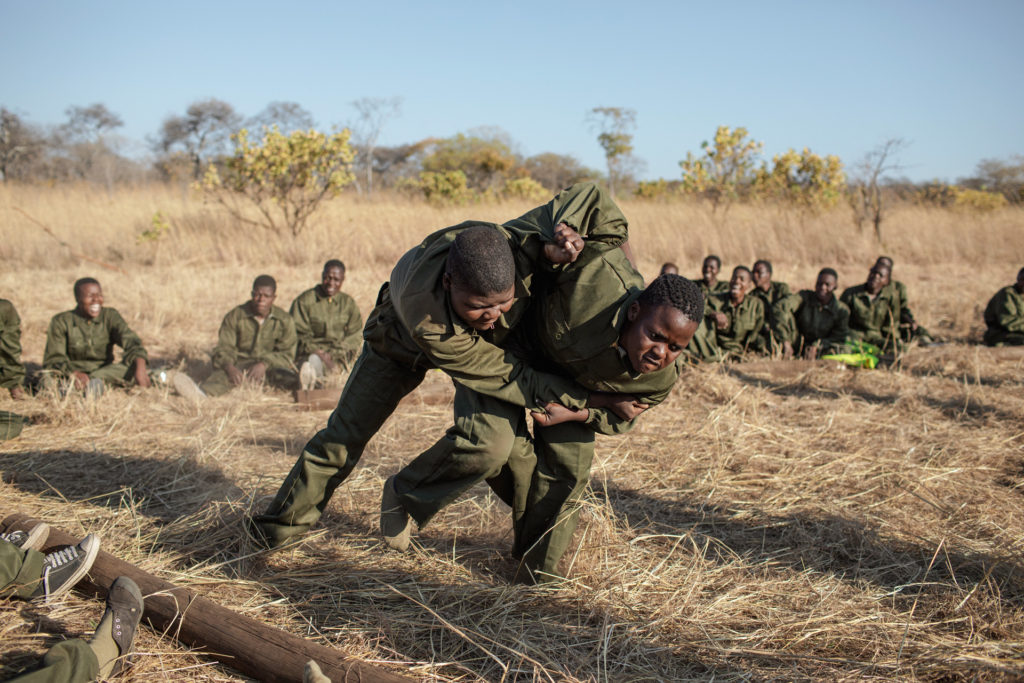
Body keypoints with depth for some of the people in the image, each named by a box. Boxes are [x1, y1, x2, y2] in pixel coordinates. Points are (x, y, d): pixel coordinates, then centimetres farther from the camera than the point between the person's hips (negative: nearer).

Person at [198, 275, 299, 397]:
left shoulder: (285, 321, 3)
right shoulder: (234, 316, 2)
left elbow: (287, 354, 0)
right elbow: (224, 348, -2)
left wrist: (264, 364, -21)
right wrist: (229, 367, -26)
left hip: (270, 365, 5)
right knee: (223, 374, -40)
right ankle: (201, 392, -67)